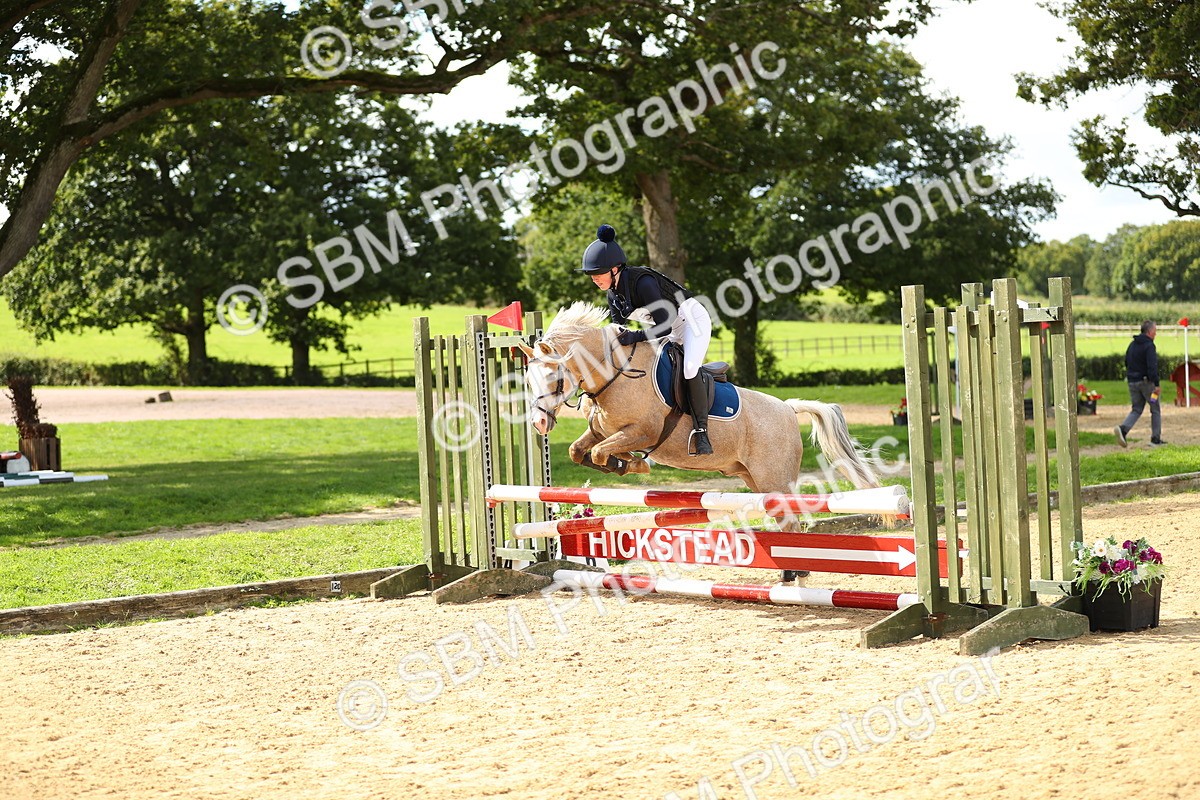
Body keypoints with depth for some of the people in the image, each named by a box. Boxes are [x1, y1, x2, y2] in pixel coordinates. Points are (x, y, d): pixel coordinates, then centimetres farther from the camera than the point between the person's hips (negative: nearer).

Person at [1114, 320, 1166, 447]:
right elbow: (1152, 366, -23)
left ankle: (1123, 428, -16)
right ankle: (1156, 439, 8)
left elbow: (1127, 363, 18)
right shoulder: (1149, 346, -15)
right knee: (1155, 409, 7)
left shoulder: (1132, 344, 11)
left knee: (1136, 410, 10)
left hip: (1133, 382, 7)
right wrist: (1156, 384, -23)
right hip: (1146, 382, -7)